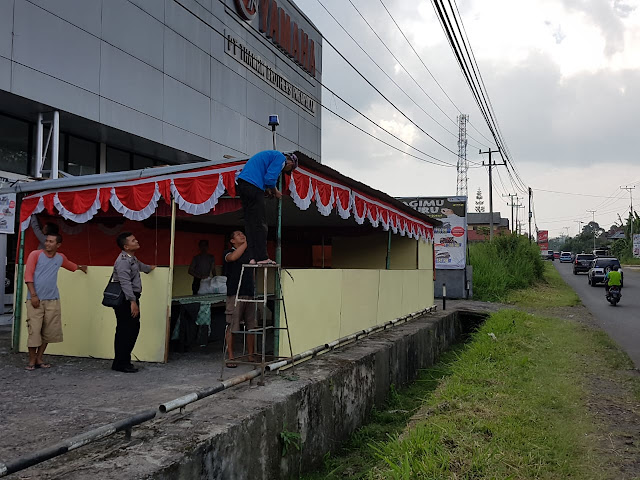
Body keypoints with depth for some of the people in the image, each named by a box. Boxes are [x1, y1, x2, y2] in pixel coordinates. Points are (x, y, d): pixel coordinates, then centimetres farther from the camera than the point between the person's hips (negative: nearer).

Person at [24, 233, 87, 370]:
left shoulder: (60, 258, 11)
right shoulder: (35, 255, -1)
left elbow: (70, 265, 34)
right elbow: (28, 275, -6)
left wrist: (80, 267, 51)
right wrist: (33, 295, -13)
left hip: (52, 300, 4)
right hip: (35, 299, -4)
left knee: (48, 332, 3)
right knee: (34, 330, -6)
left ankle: (39, 358, 14)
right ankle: (32, 360, 4)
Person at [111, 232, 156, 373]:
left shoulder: (132, 259, 17)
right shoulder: (123, 260, -16)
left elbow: (139, 265, 42)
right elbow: (125, 282, -24)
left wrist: (149, 268, 62)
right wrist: (132, 302, -29)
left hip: (132, 298, 10)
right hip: (125, 301, -10)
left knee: (133, 329, 12)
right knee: (125, 332, -6)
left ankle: (125, 361, 20)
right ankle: (120, 364, 2)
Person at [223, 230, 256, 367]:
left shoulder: (249, 253, 19)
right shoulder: (229, 253, 2)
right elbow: (233, 257, -20)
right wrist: (247, 242, -19)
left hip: (249, 293, 5)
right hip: (235, 294, -5)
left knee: (252, 326, 6)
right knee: (231, 327, -4)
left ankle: (251, 356, 16)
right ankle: (230, 358, 3)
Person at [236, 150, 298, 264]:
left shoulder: (272, 155, 28)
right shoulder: (281, 158, -1)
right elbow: (270, 178, -12)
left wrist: (267, 191, 15)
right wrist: (276, 192, 5)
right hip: (253, 185, -9)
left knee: (250, 223, 8)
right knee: (260, 224, -6)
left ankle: (253, 257, 7)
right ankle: (262, 257, -6)